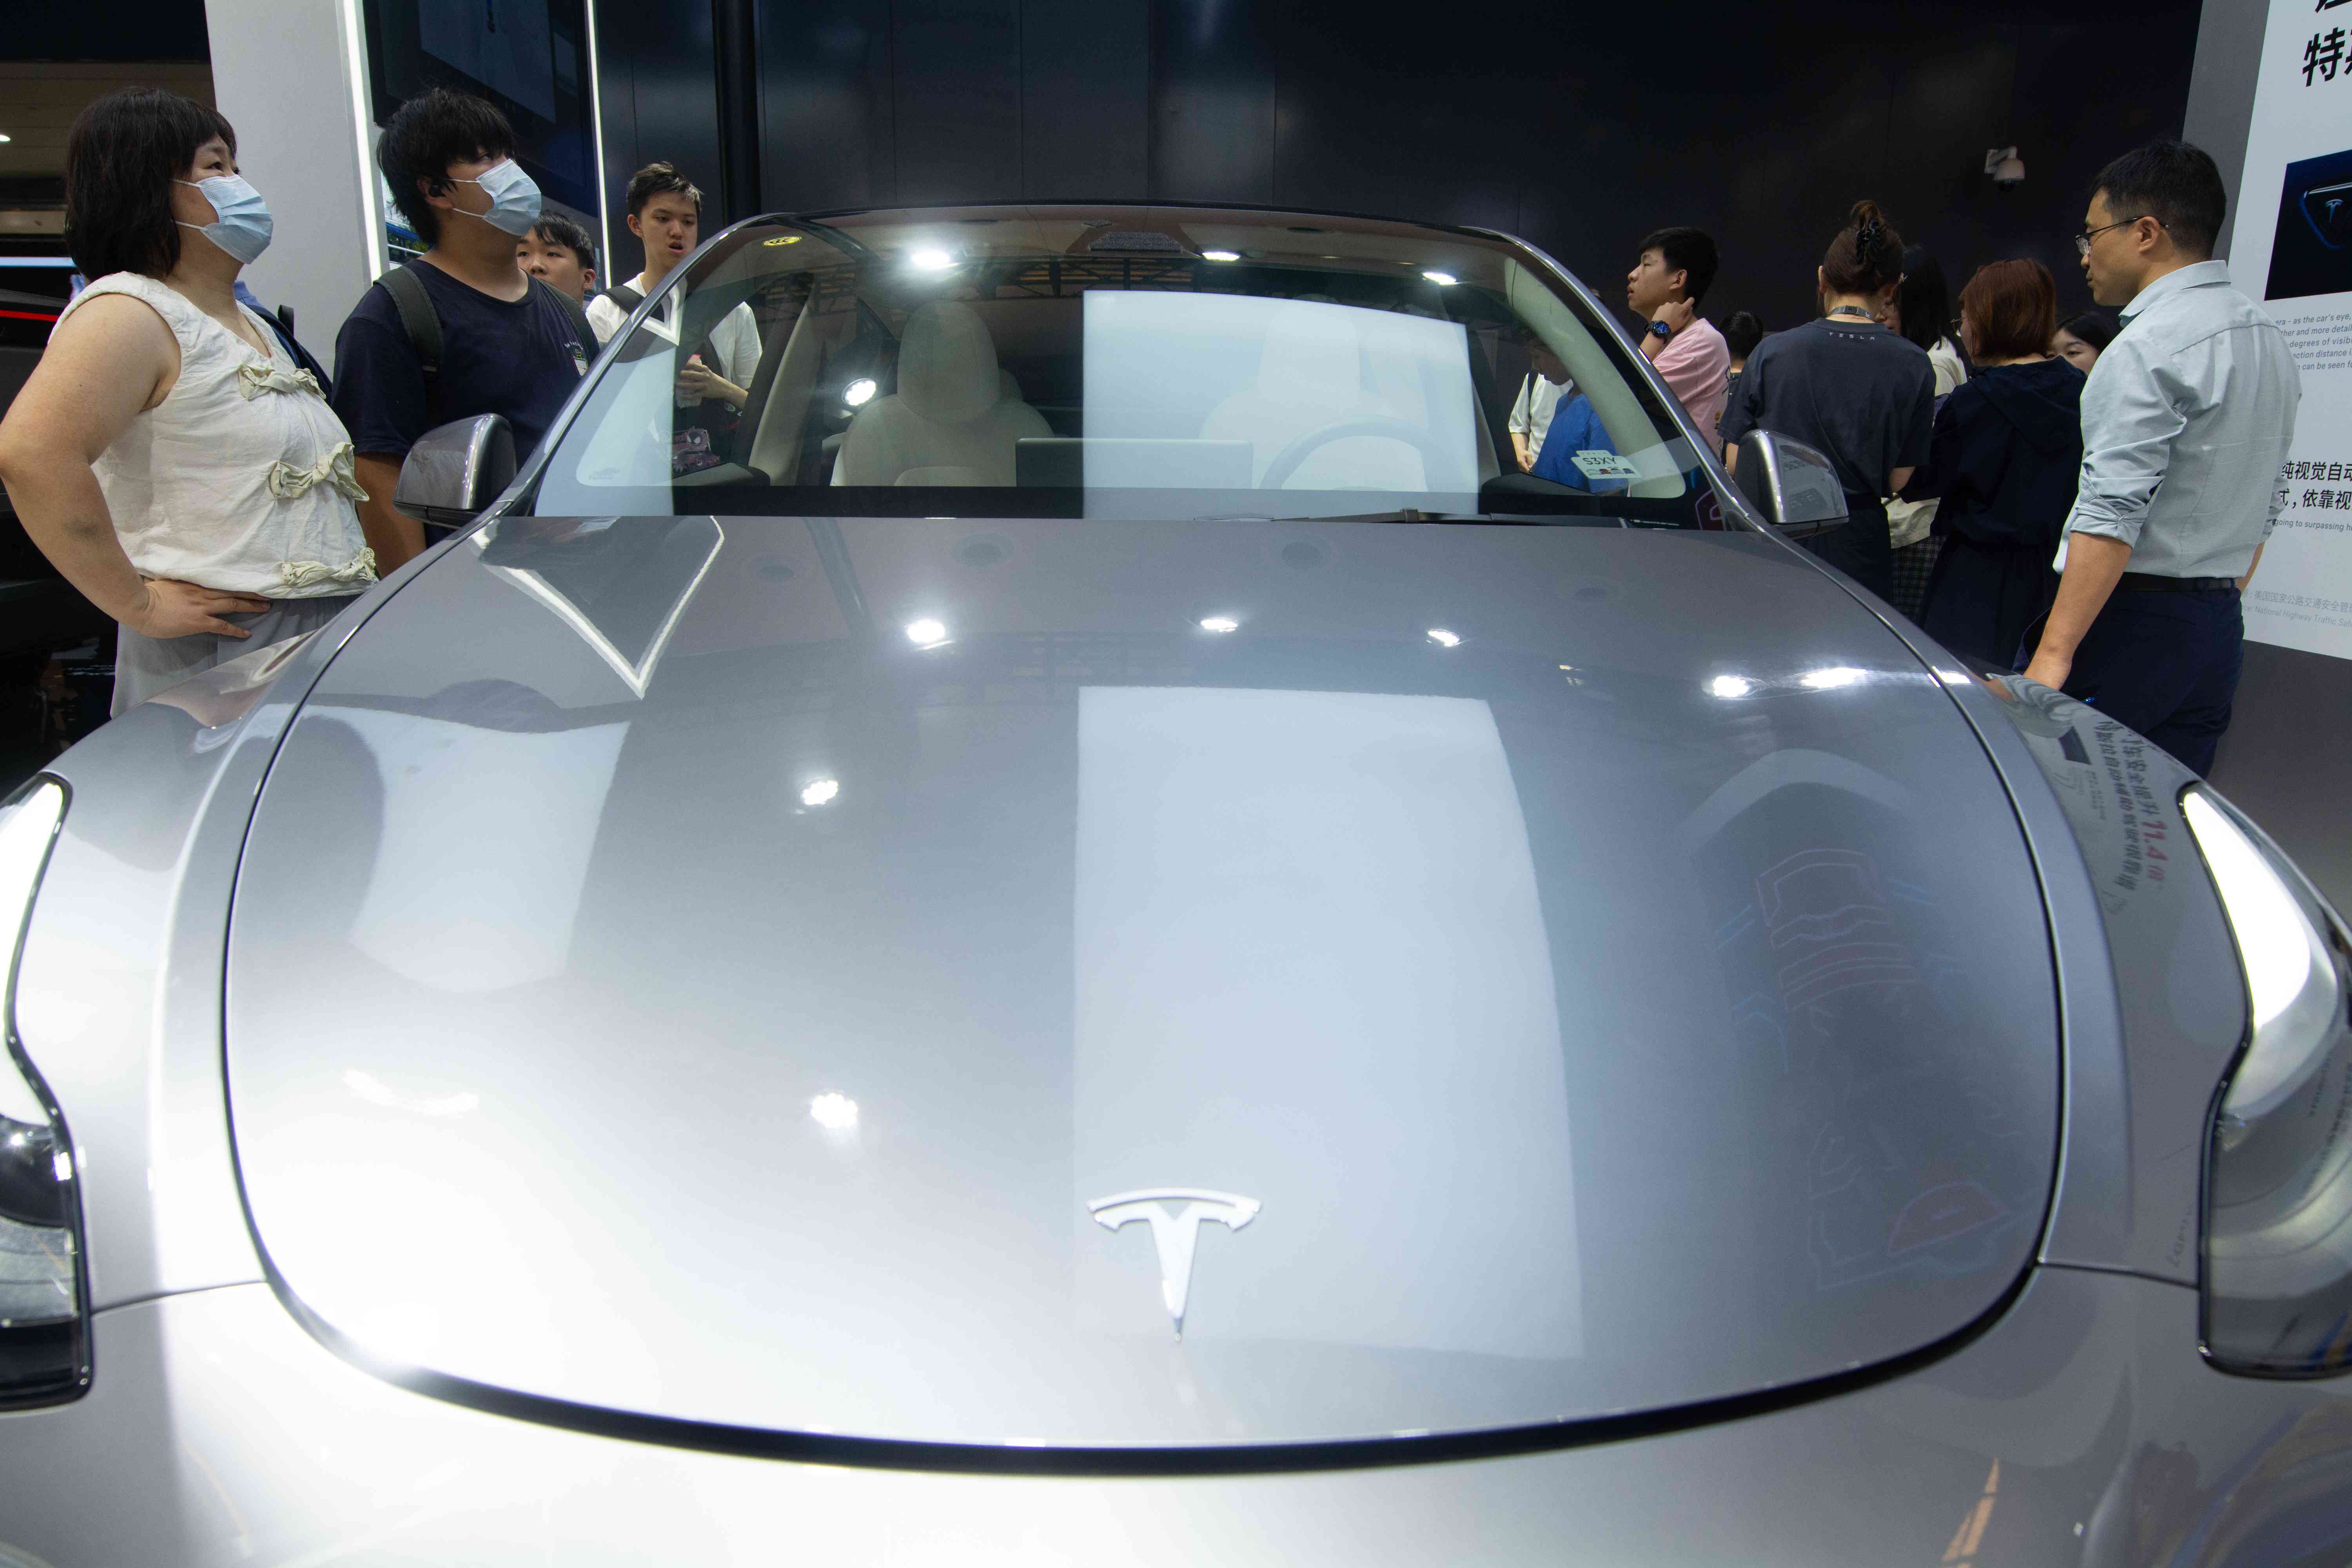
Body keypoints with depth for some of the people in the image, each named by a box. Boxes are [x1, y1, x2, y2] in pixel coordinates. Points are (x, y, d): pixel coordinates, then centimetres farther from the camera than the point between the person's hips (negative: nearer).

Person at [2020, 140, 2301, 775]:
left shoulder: (2148, 347, -14)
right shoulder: (2268, 337, 14)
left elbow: (2111, 514, -22)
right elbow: (2265, 503, 18)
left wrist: (2055, 653, -24)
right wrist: (2215, 604, 23)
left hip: (2130, 623, -9)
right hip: (2221, 627, 9)